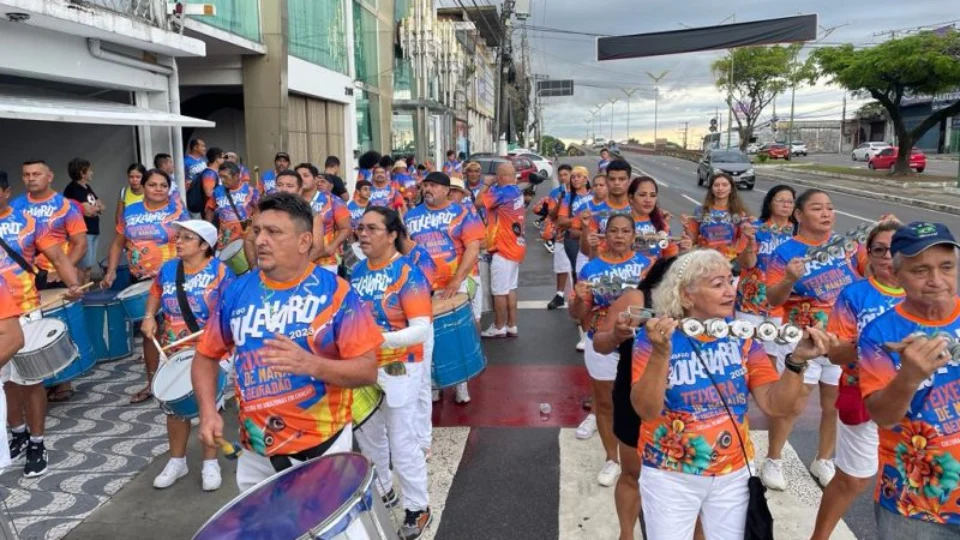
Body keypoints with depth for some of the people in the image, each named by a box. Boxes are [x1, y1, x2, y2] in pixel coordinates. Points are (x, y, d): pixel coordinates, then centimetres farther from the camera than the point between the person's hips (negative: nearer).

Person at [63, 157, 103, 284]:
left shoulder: (88, 187, 17)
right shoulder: (73, 188, -10)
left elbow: (101, 207, 15)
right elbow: (87, 211, -16)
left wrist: (93, 207, -5)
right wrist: (97, 207, 3)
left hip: (94, 230, 9)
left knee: (89, 266, 11)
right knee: (82, 266, -8)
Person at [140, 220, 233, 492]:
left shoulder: (220, 271, -14)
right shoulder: (168, 269, 1)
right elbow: (155, 293, 18)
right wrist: (149, 317, 2)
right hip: (173, 353, 5)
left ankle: (210, 463, 24)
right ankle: (177, 461, 32)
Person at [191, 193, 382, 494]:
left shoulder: (335, 292, -12)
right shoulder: (236, 292, -1)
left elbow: (368, 370, -14)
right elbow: (206, 356, 10)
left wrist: (311, 365, -30)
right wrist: (208, 411, -6)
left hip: (323, 446, -3)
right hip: (256, 451, 4)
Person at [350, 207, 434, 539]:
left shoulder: (408, 274, -18)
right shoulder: (358, 270, 3)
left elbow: (422, 330, -25)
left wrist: (381, 339, -35)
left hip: (398, 371, -7)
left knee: (402, 445, 3)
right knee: (367, 437, 21)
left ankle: (418, 508, 22)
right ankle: (382, 491, 44)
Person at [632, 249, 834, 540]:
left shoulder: (741, 335, -4)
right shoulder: (655, 336, -15)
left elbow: (775, 405, -8)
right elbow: (646, 411, -24)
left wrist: (798, 359, -24)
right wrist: (660, 353, -38)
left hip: (733, 474, 4)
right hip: (669, 476, -3)